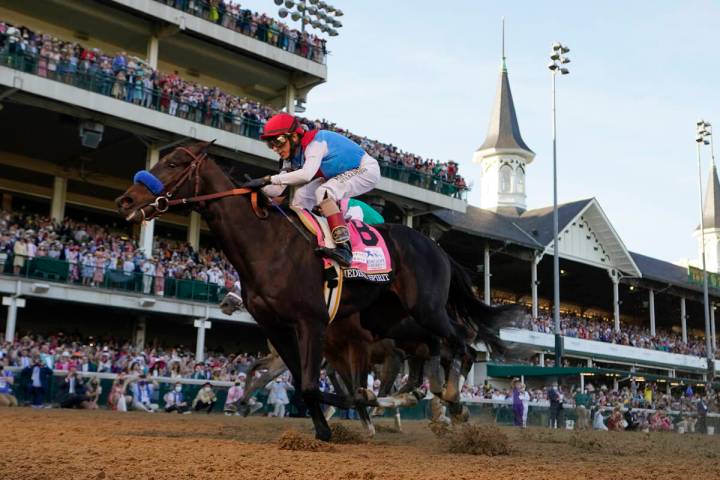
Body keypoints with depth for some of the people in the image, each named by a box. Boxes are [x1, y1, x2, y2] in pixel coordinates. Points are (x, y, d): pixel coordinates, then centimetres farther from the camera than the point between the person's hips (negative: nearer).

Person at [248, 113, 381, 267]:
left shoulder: (315, 142, -28)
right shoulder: (292, 157, -1)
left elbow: (306, 174, -44)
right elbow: (278, 189, -5)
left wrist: (269, 179, -44)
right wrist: (256, 188, -23)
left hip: (366, 169, -9)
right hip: (340, 175, 9)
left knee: (323, 192, -30)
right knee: (302, 195, 0)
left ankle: (343, 248, -36)